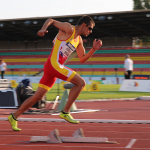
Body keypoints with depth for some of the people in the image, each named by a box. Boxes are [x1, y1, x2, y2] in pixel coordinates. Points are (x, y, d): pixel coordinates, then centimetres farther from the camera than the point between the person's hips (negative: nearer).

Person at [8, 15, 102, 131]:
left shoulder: (79, 40, 21)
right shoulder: (68, 28, -3)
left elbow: (82, 59, 23)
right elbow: (51, 20, 2)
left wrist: (94, 49, 12)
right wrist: (43, 29, -16)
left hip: (54, 67, 9)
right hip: (54, 64, -9)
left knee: (38, 96, 9)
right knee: (81, 82, -11)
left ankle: (14, 117, 15)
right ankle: (65, 112, -10)